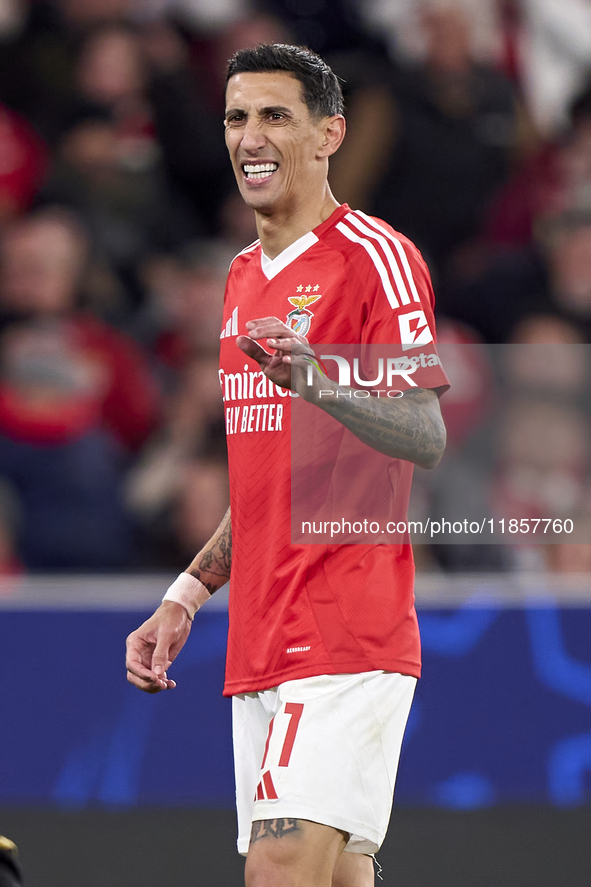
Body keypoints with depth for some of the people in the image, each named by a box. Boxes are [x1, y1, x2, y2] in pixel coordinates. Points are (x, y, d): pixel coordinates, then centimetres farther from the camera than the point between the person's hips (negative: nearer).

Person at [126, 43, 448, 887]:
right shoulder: (245, 277, 19)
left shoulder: (374, 257, -7)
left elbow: (425, 439, -15)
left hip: (348, 634, -8)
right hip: (260, 646, 8)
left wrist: (317, 380, -31)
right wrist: (186, 596, 20)